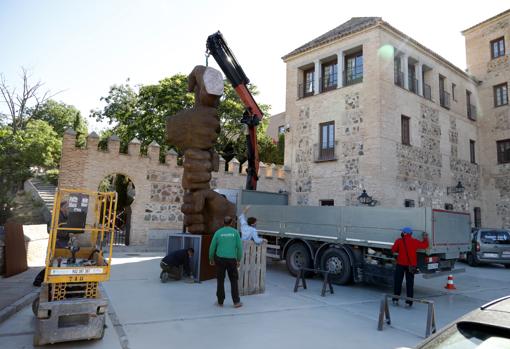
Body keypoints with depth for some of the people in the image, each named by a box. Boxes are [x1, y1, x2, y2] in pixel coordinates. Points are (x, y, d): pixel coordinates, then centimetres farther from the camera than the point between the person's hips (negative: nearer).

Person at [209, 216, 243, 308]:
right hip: (231, 260, 0)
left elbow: (212, 247, 1)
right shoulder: (235, 232, -1)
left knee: (220, 280, 11)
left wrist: (211, 259, 14)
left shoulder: (218, 232, 0)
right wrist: (239, 260, 7)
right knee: (234, 281, 10)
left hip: (220, 259, 0)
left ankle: (220, 301, 16)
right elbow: (239, 247, -3)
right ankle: (236, 302, 7)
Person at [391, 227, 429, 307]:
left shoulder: (399, 241, -7)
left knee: (398, 281, 10)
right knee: (410, 283, 7)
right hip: (411, 265, 1)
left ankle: (395, 299, 14)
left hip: (401, 264, -1)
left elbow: (393, 250, -4)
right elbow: (425, 245, 10)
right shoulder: (415, 241, -1)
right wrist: (426, 239, 27)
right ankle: (409, 302, 7)